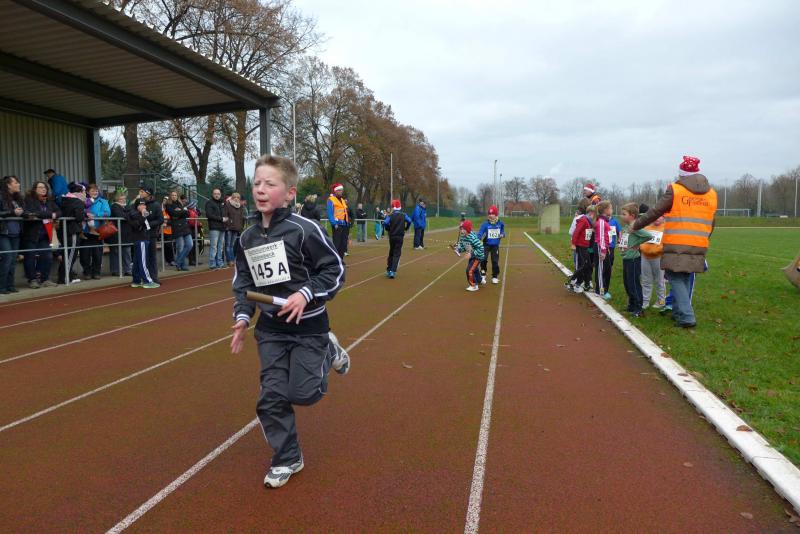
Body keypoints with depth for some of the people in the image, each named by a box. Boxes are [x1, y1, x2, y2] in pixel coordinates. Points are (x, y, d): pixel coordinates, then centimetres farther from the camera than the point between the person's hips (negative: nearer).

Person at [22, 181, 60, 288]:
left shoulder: (49, 201, 14)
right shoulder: (29, 200, -4)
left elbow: (58, 211, 8)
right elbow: (30, 213, -18)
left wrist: (54, 215, -15)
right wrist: (50, 215, -16)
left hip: (45, 234, 5)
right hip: (31, 233, -5)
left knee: (47, 257, 4)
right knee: (30, 258, -1)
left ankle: (44, 279, 13)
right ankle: (32, 280, 8)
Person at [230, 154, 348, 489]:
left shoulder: (304, 229, -17)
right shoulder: (248, 238, 1)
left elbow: (335, 270, -12)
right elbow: (243, 282, 12)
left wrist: (306, 294, -24)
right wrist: (242, 317, 1)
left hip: (308, 325, -5)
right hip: (270, 328, 5)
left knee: (303, 394, -2)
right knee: (272, 397, 4)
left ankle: (328, 352, 27)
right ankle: (287, 460, 23)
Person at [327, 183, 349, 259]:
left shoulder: (343, 201, 19)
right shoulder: (331, 200, -5)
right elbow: (330, 214, -13)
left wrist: (348, 224, 14)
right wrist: (334, 224, -21)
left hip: (345, 225, 8)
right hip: (337, 226, -8)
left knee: (343, 244, 9)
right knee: (337, 244, -8)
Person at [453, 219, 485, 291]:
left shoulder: (473, 238, -34)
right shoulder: (462, 237, -10)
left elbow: (481, 248, -33)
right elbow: (462, 246, 4)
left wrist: (472, 254, -36)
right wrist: (458, 249, -16)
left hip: (478, 256, -8)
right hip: (471, 256, 8)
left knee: (470, 270, -12)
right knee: (474, 269, 26)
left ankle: (474, 286, 7)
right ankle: (480, 280, 54)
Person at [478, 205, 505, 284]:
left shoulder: (500, 223, -3)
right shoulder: (485, 223, -12)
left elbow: (503, 231, 14)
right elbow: (480, 233, -19)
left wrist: (502, 234, -8)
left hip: (495, 245, 2)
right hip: (486, 245, -2)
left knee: (495, 261, 5)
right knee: (483, 259, -14)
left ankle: (495, 277, 20)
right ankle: (483, 274, 10)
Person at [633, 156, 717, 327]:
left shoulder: (674, 190, -6)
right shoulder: (711, 193, 12)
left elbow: (654, 213, -2)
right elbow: (710, 224, 18)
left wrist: (636, 225, 11)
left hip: (675, 246, -5)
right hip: (698, 248, 5)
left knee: (676, 280, 1)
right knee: (686, 279, 17)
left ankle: (686, 317, -8)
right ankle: (679, 312, 26)